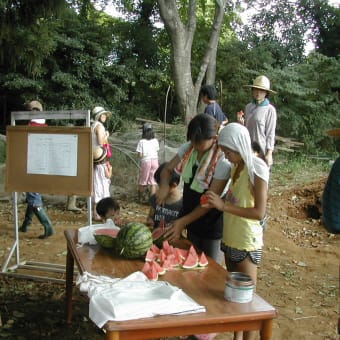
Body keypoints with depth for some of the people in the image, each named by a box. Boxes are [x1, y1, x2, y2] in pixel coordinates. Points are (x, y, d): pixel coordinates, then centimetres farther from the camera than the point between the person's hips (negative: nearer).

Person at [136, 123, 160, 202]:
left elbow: (140, 155, -12)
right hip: (155, 161, 2)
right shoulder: (155, 141, -2)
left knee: (142, 181, 13)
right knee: (153, 181, 4)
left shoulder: (141, 142, -10)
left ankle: (139, 198, 27)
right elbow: (157, 152, 2)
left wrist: (144, 155, 7)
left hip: (145, 162, -2)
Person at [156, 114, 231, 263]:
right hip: (190, 216, 6)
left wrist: (183, 222, -22)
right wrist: (164, 185, -18)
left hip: (211, 223, -5)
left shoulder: (222, 161, -24)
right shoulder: (187, 148, -7)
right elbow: (167, 169, 5)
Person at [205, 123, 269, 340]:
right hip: (230, 238, 8)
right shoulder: (236, 166, 6)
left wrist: (224, 206, -25)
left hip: (247, 242, -8)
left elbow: (259, 212, -22)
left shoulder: (257, 169, -17)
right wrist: (217, 202, 2)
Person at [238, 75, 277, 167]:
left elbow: (270, 133, -6)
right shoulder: (248, 107, 8)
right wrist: (241, 123, -3)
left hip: (261, 150, -5)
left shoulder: (270, 110, -7)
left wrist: (269, 153, -11)